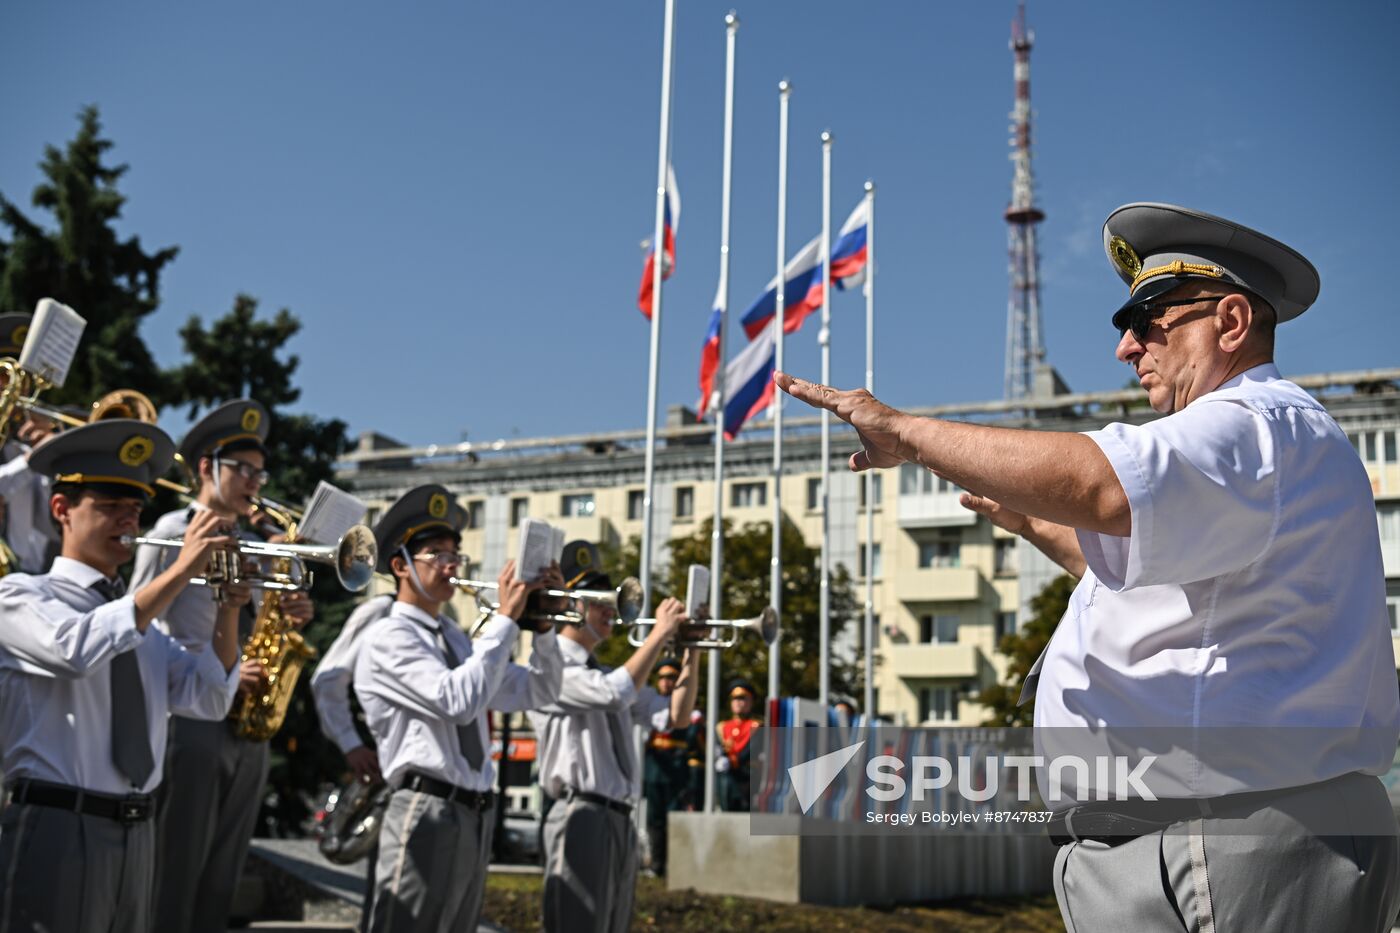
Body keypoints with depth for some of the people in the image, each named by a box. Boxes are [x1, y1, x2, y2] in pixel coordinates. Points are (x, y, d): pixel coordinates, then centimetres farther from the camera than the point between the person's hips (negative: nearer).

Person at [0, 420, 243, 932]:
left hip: (136, 832, 6)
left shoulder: (137, 614, 17)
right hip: (57, 826, -6)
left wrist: (228, 607, -6)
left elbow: (209, 699, 7)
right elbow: (81, 647, -23)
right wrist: (178, 572, -21)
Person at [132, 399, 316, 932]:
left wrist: (282, 618, -1)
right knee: (174, 878, -4)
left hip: (246, 724, 7)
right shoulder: (171, 532, -2)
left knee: (220, 882, 10)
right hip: (188, 717, -7)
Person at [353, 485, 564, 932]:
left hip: (475, 815, 9)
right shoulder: (390, 638, -8)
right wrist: (505, 617, -18)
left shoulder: (456, 639, 19)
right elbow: (459, 700, -23)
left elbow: (536, 693, 18)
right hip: (427, 814, -9)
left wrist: (542, 624, 2)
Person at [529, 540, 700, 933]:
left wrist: (691, 652, 2)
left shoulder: (609, 673, 21)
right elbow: (615, 694, -24)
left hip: (620, 820, 9)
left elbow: (674, 716, 13)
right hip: (581, 816, -9)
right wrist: (659, 634, -14)